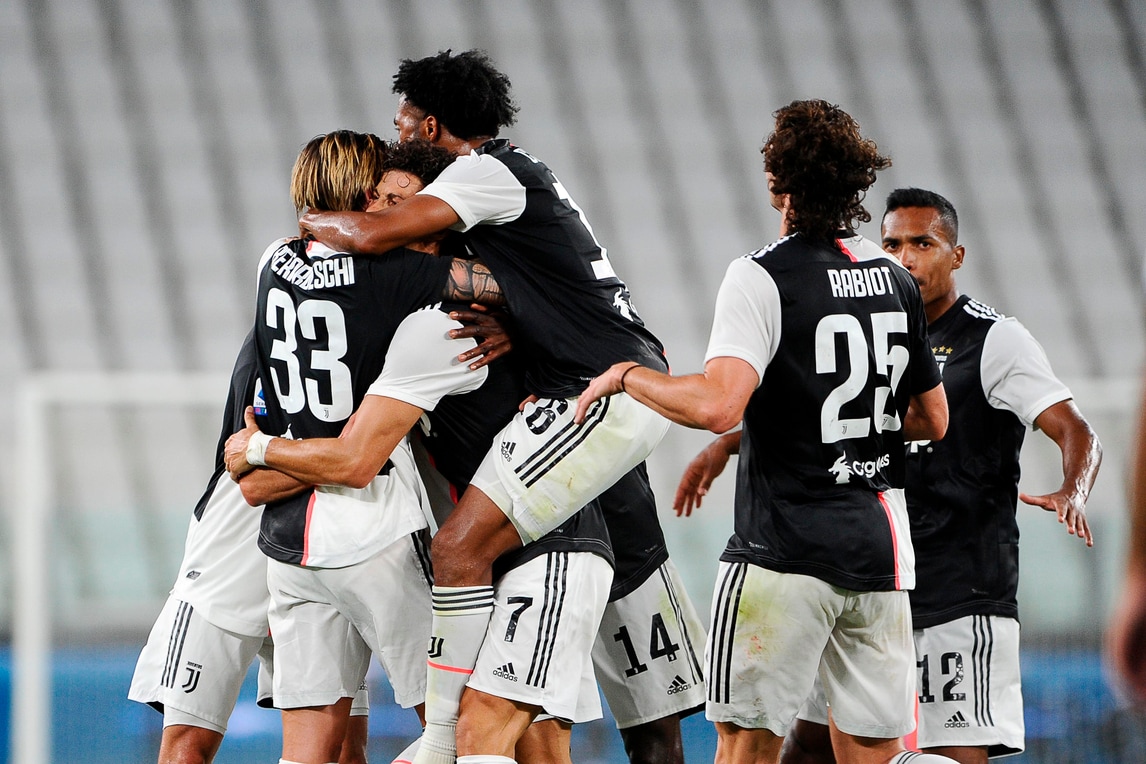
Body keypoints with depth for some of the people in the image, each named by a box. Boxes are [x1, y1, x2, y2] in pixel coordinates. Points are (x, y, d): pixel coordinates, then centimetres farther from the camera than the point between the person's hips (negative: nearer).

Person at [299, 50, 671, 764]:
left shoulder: (486, 172, -9)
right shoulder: (525, 173, 22)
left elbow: (374, 233, -19)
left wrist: (309, 220, 1)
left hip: (601, 397, -11)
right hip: (636, 381, 11)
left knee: (461, 548, -13)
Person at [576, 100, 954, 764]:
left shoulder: (764, 277, -11)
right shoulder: (896, 279, 9)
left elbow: (718, 406, -23)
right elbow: (933, 420, 17)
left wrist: (627, 375, -8)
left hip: (786, 552, -5)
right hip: (880, 551, 6)